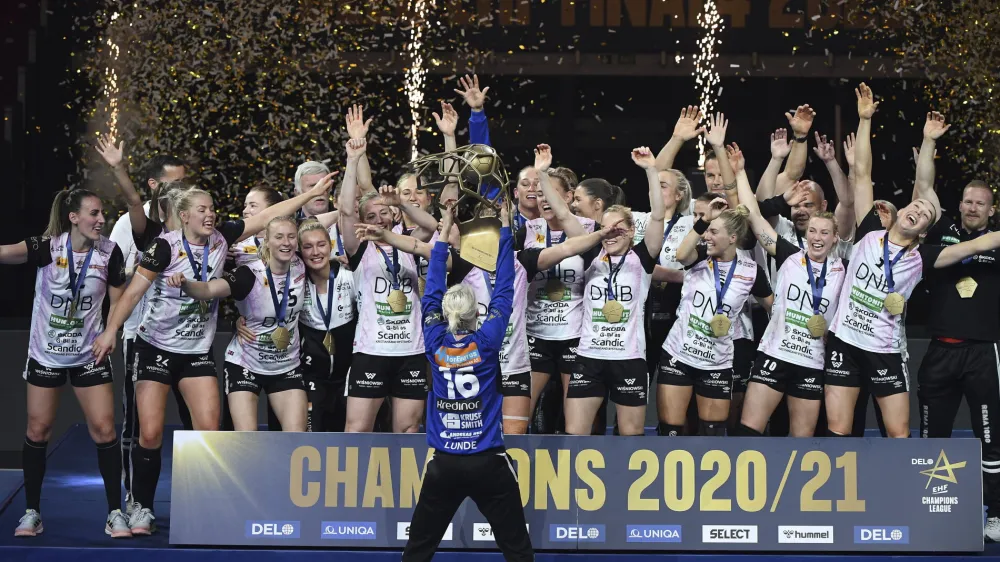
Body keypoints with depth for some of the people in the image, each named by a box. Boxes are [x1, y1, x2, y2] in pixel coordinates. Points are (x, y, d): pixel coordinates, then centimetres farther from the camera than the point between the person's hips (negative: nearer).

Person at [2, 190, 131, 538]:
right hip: (45, 354, -1)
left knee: (104, 430, -5)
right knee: (37, 432, 5)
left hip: (89, 355, 1)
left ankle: (115, 514, 4)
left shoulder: (109, 252, -9)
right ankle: (32, 513, 19)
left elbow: (119, 303, 2)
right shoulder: (47, 247, -16)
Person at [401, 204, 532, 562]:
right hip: (488, 464, -2)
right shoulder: (487, 342, -8)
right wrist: (505, 230, 7)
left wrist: (443, 236, 17)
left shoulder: (435, 344, -3)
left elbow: (432, 293, 10)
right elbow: (504, 291, -1)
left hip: (444, 465, 2)